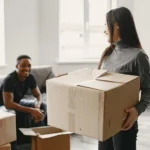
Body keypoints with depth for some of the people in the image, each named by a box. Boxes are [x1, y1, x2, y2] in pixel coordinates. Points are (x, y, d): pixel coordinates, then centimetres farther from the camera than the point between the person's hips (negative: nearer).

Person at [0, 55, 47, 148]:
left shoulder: (30, 77, -9)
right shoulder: (9, 80, -30)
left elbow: (38, 95, -3)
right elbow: (8, 104, -37)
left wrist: (37, 106, -27)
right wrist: (31, 110, -41)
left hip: (18, 103, 7)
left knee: (43, 106, -10)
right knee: (23, 115, -35)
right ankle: (21, 142, -15)